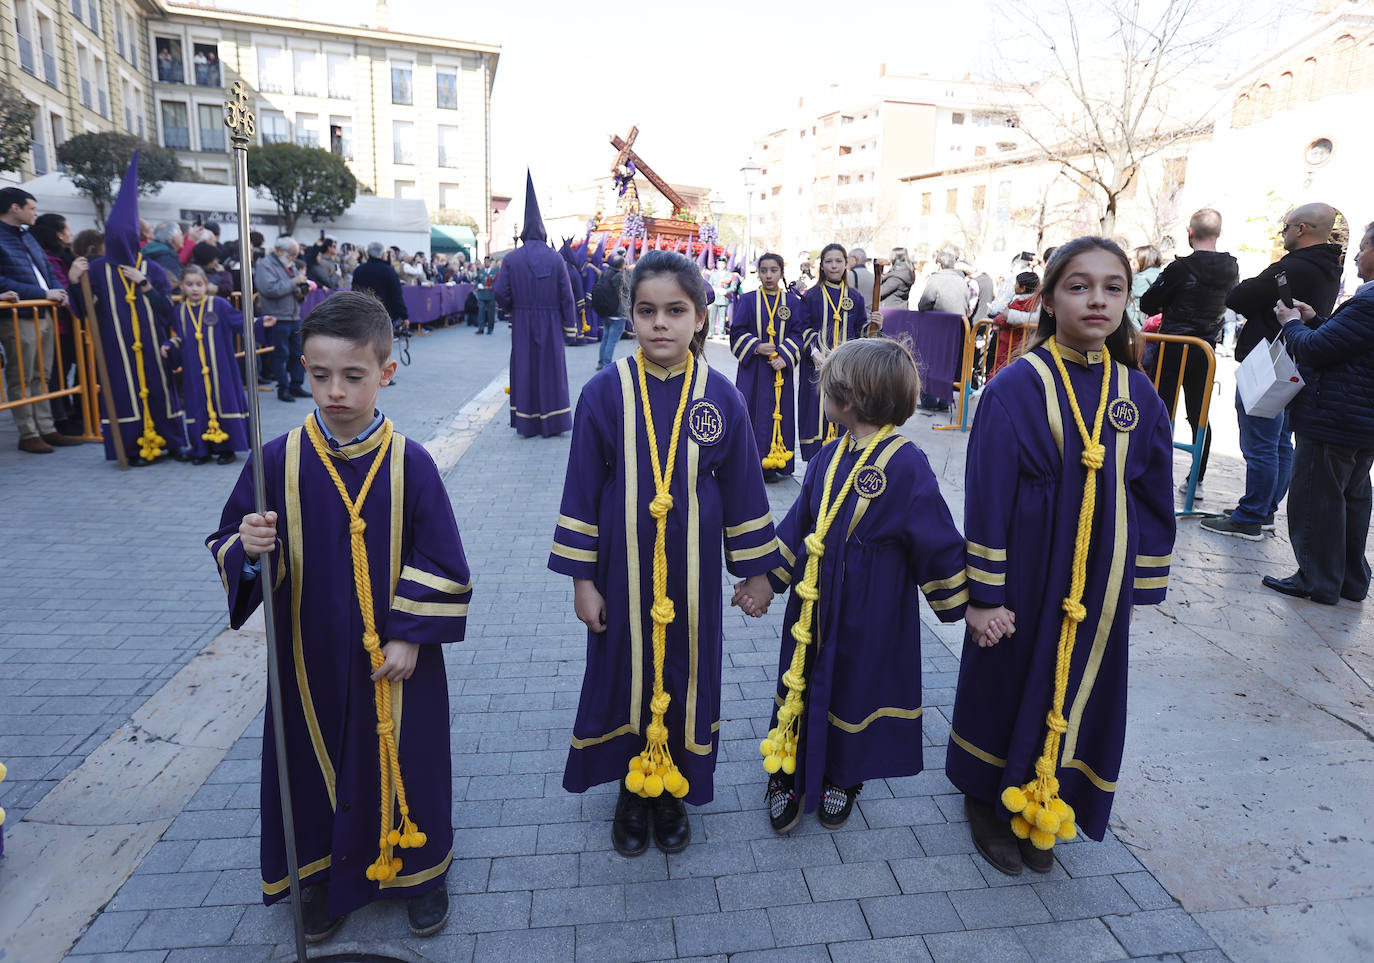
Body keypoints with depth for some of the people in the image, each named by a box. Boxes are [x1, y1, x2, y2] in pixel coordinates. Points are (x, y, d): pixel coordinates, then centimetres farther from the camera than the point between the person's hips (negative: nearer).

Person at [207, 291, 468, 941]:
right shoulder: (279, 461, -8)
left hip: (393, 661, -1)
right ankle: (325, 874, 43)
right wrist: (248, 550, -23)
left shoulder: (410, 463, -11)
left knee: (402, 761, 13)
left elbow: (440, 564, -7)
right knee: (316, 764, 17)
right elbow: (230, 548, -1)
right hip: (310, 660, 2)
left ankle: (417, 870, 38)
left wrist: (411, 635, -10)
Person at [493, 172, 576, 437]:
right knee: (550, 369, 7)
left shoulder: (511, 259, -3)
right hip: (550, 324, 0)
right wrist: (570, 326, 2)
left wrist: (511, 310, 13)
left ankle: (526, 423, 10)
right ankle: (551, 422, 10)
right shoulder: (555, 258, -4)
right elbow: (566, 295, -4)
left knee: (523, 369, 8)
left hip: (522, 325, 0)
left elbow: (500, 292, -7)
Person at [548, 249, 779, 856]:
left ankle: (673, 790, 38)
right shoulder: (606, 392, -9)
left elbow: (743, 486, 1)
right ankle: (633, 789, 38)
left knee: (686, 674, 14)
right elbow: (582, 488, -4)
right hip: (624, 569, 0)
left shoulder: (719, 395, -7)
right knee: (625, 675, 13)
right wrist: (582, 578, -4)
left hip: (691, 571, 1)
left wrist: (755, 571, 5)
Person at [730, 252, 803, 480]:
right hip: (753, 368, -1)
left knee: (777, 414, 2)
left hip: (780, 368, 1)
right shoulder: (748, 301, 4)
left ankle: (771, 465, 11)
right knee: (752, 413, -2)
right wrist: (756, 347, -14)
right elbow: (737, 332, 1)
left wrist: (784, 357, -13)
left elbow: (798, 333, 2)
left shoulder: (793, 302, 7)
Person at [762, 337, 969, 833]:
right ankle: (788, 777, 33)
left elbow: (937, 542, -14)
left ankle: (844, 779, 38)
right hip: (813, 606, 5)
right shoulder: (830, 457, 0)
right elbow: (797, 526, 8)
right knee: (802, 686, 14)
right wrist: (766, 577, 8)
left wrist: (962, 606, -10)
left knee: (858, 687, 13)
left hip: (870, 617, -5)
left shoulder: (906, 464, -19)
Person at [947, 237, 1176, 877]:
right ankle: (988, 800, 35)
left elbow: (1153, 494, 8)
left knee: (1077, 691, 15)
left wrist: (1143, 581, 8)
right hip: (1026, 573, -4)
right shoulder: (1017, 387, -13)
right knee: (1006, 684, 11)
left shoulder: (1136, 393, 1)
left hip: (1100, 582, 4)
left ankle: (1041, 807, 38)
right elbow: (986, 494, -13)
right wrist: (984, 593, -13)